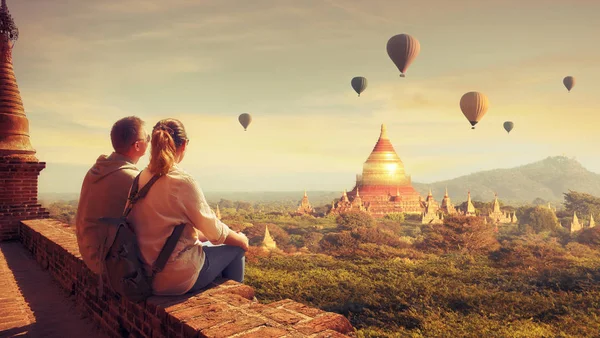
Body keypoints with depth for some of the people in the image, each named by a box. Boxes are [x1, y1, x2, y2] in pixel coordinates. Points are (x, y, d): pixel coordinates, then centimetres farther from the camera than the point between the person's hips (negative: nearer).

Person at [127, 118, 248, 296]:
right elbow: (214, 231, -13)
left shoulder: (141, 179, -1)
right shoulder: (183, 181, -22)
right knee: (236, 248, 13)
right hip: (178, 279, -7)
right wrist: (240, 238, 5)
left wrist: (199, 234, 19)